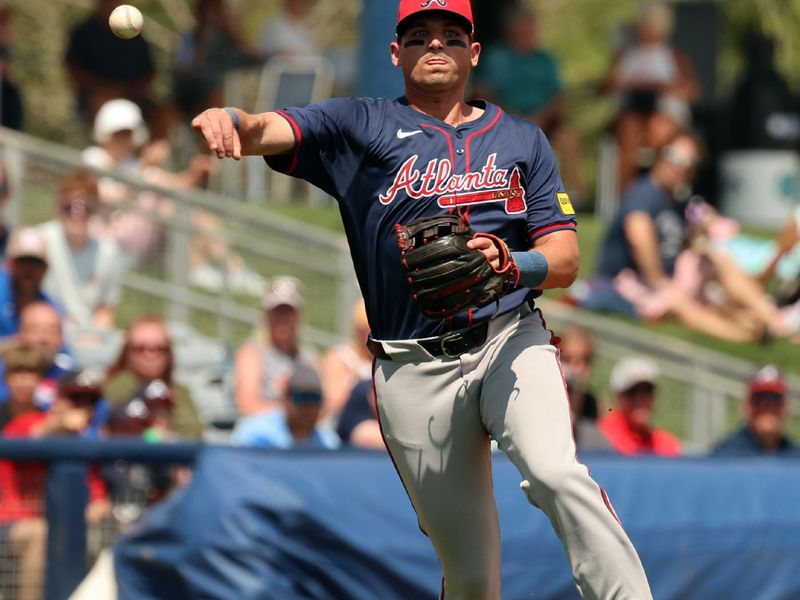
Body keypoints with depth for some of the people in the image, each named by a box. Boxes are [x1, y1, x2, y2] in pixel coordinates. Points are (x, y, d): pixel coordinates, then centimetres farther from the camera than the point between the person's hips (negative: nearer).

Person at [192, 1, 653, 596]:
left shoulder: (521, 139, 15)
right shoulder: (361, 125, 10)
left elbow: (565, 260, 7)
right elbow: (267, 131, -8)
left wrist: (511, 264, -16)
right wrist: (228, 119, -33)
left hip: (509, 342, 0)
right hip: (413, 370, 0)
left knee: (556, 472, -30)